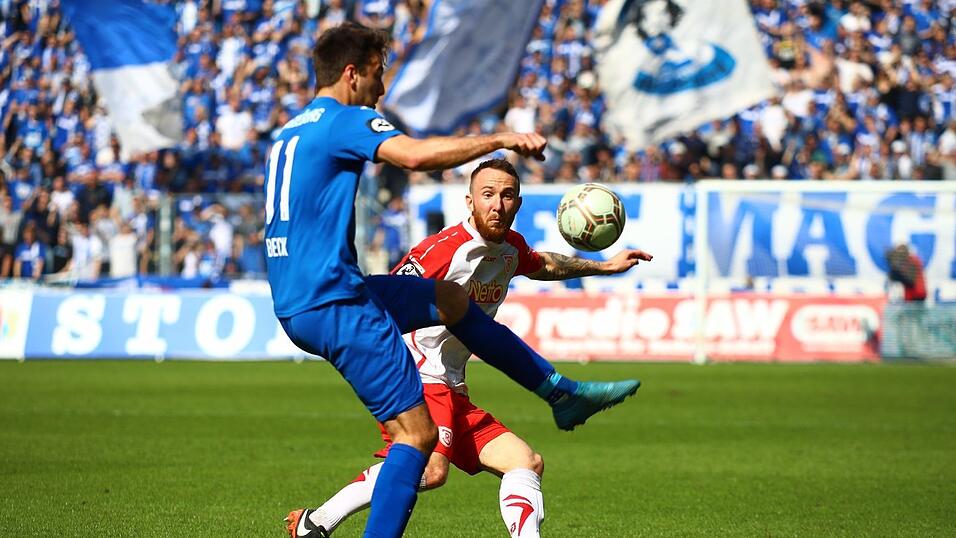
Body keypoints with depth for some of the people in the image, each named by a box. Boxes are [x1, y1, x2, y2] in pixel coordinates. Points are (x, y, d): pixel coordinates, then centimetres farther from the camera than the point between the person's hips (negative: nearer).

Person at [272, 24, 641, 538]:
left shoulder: (288, 133, 20)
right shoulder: (343, 121, -10)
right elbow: (416, 153, -27)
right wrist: (501, 139, -19)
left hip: (297, 300, 10)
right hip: (332, 303, -10)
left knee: (451, 298, 23)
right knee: (417, 433, -10)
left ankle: (561, 392, 29)